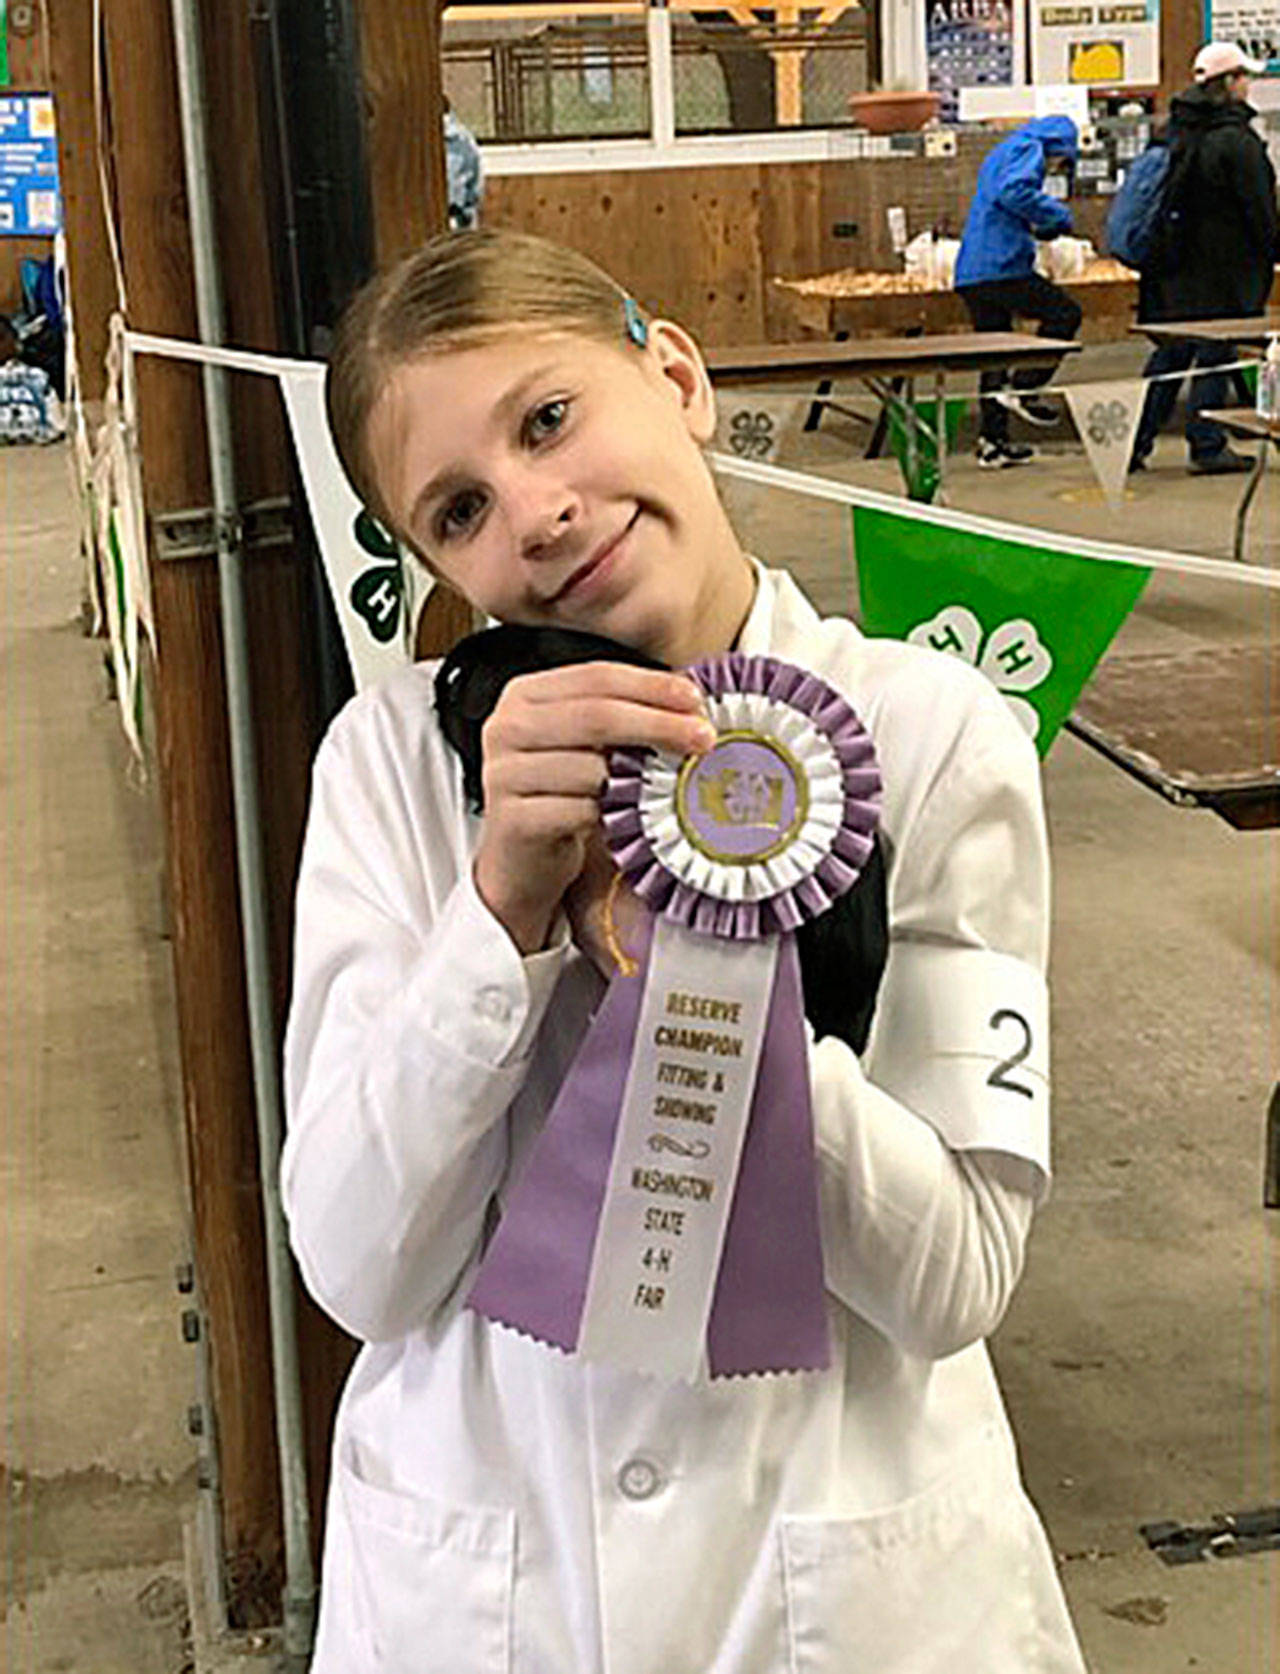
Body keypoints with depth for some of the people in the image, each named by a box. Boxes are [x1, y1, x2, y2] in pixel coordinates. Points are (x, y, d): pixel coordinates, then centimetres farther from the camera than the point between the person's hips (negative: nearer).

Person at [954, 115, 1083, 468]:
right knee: (1064, 314, -1)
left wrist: (1035, 227, 20)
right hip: (1001, 267, -10)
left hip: (972, 273, 10)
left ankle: (993, 442, 12)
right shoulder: (1029, 149, -1)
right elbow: (1014, 191, -20)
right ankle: (1021, 388, -6)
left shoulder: (1001, 153, 28)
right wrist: (1057, 214, -9)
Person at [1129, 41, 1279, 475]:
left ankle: (1133, 442, 10)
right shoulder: (1236, 140, -14)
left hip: (1175, 267, 7)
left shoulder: (1178, 130, 10)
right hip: (1220, 268, -7)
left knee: (1169, 353, 12)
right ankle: (1207, 447, 4)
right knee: (1215, 355, 0)